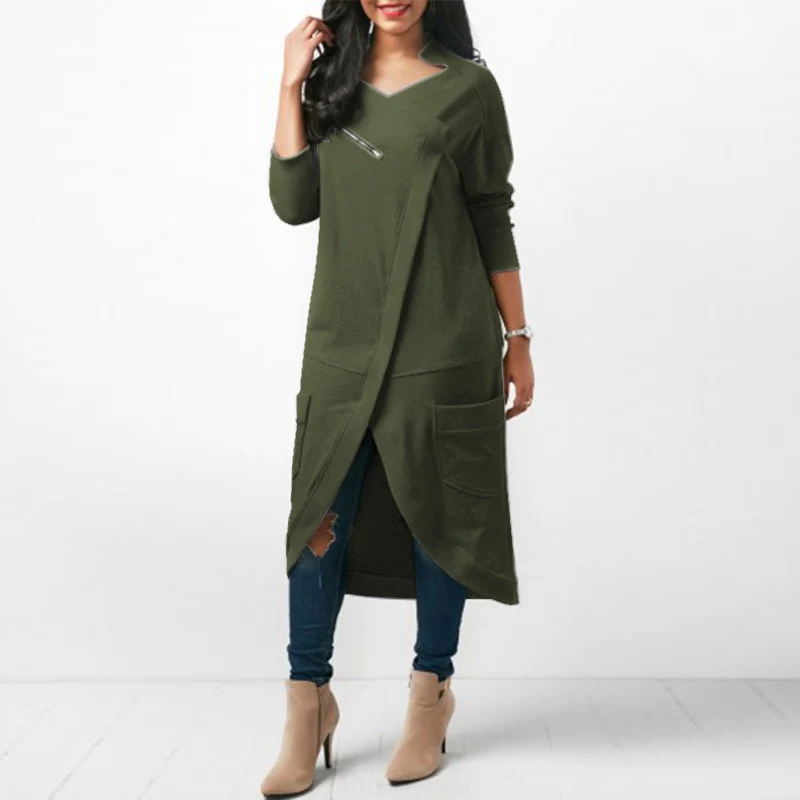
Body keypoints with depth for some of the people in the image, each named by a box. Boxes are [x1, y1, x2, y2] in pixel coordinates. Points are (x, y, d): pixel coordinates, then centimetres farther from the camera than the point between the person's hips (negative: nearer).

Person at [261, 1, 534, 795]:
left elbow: (493, 220, 4)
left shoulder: (466, 87, 2)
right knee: (321, 512, 2)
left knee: (437, 511, 5)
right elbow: (294, 203, 1)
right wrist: (291, 85, -2)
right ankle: (309, 699, 15)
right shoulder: (332, 80, 10)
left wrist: (517, 338, 3)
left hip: (441, 343, -2)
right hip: (342, 340, 3)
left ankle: (432, 690, 21)